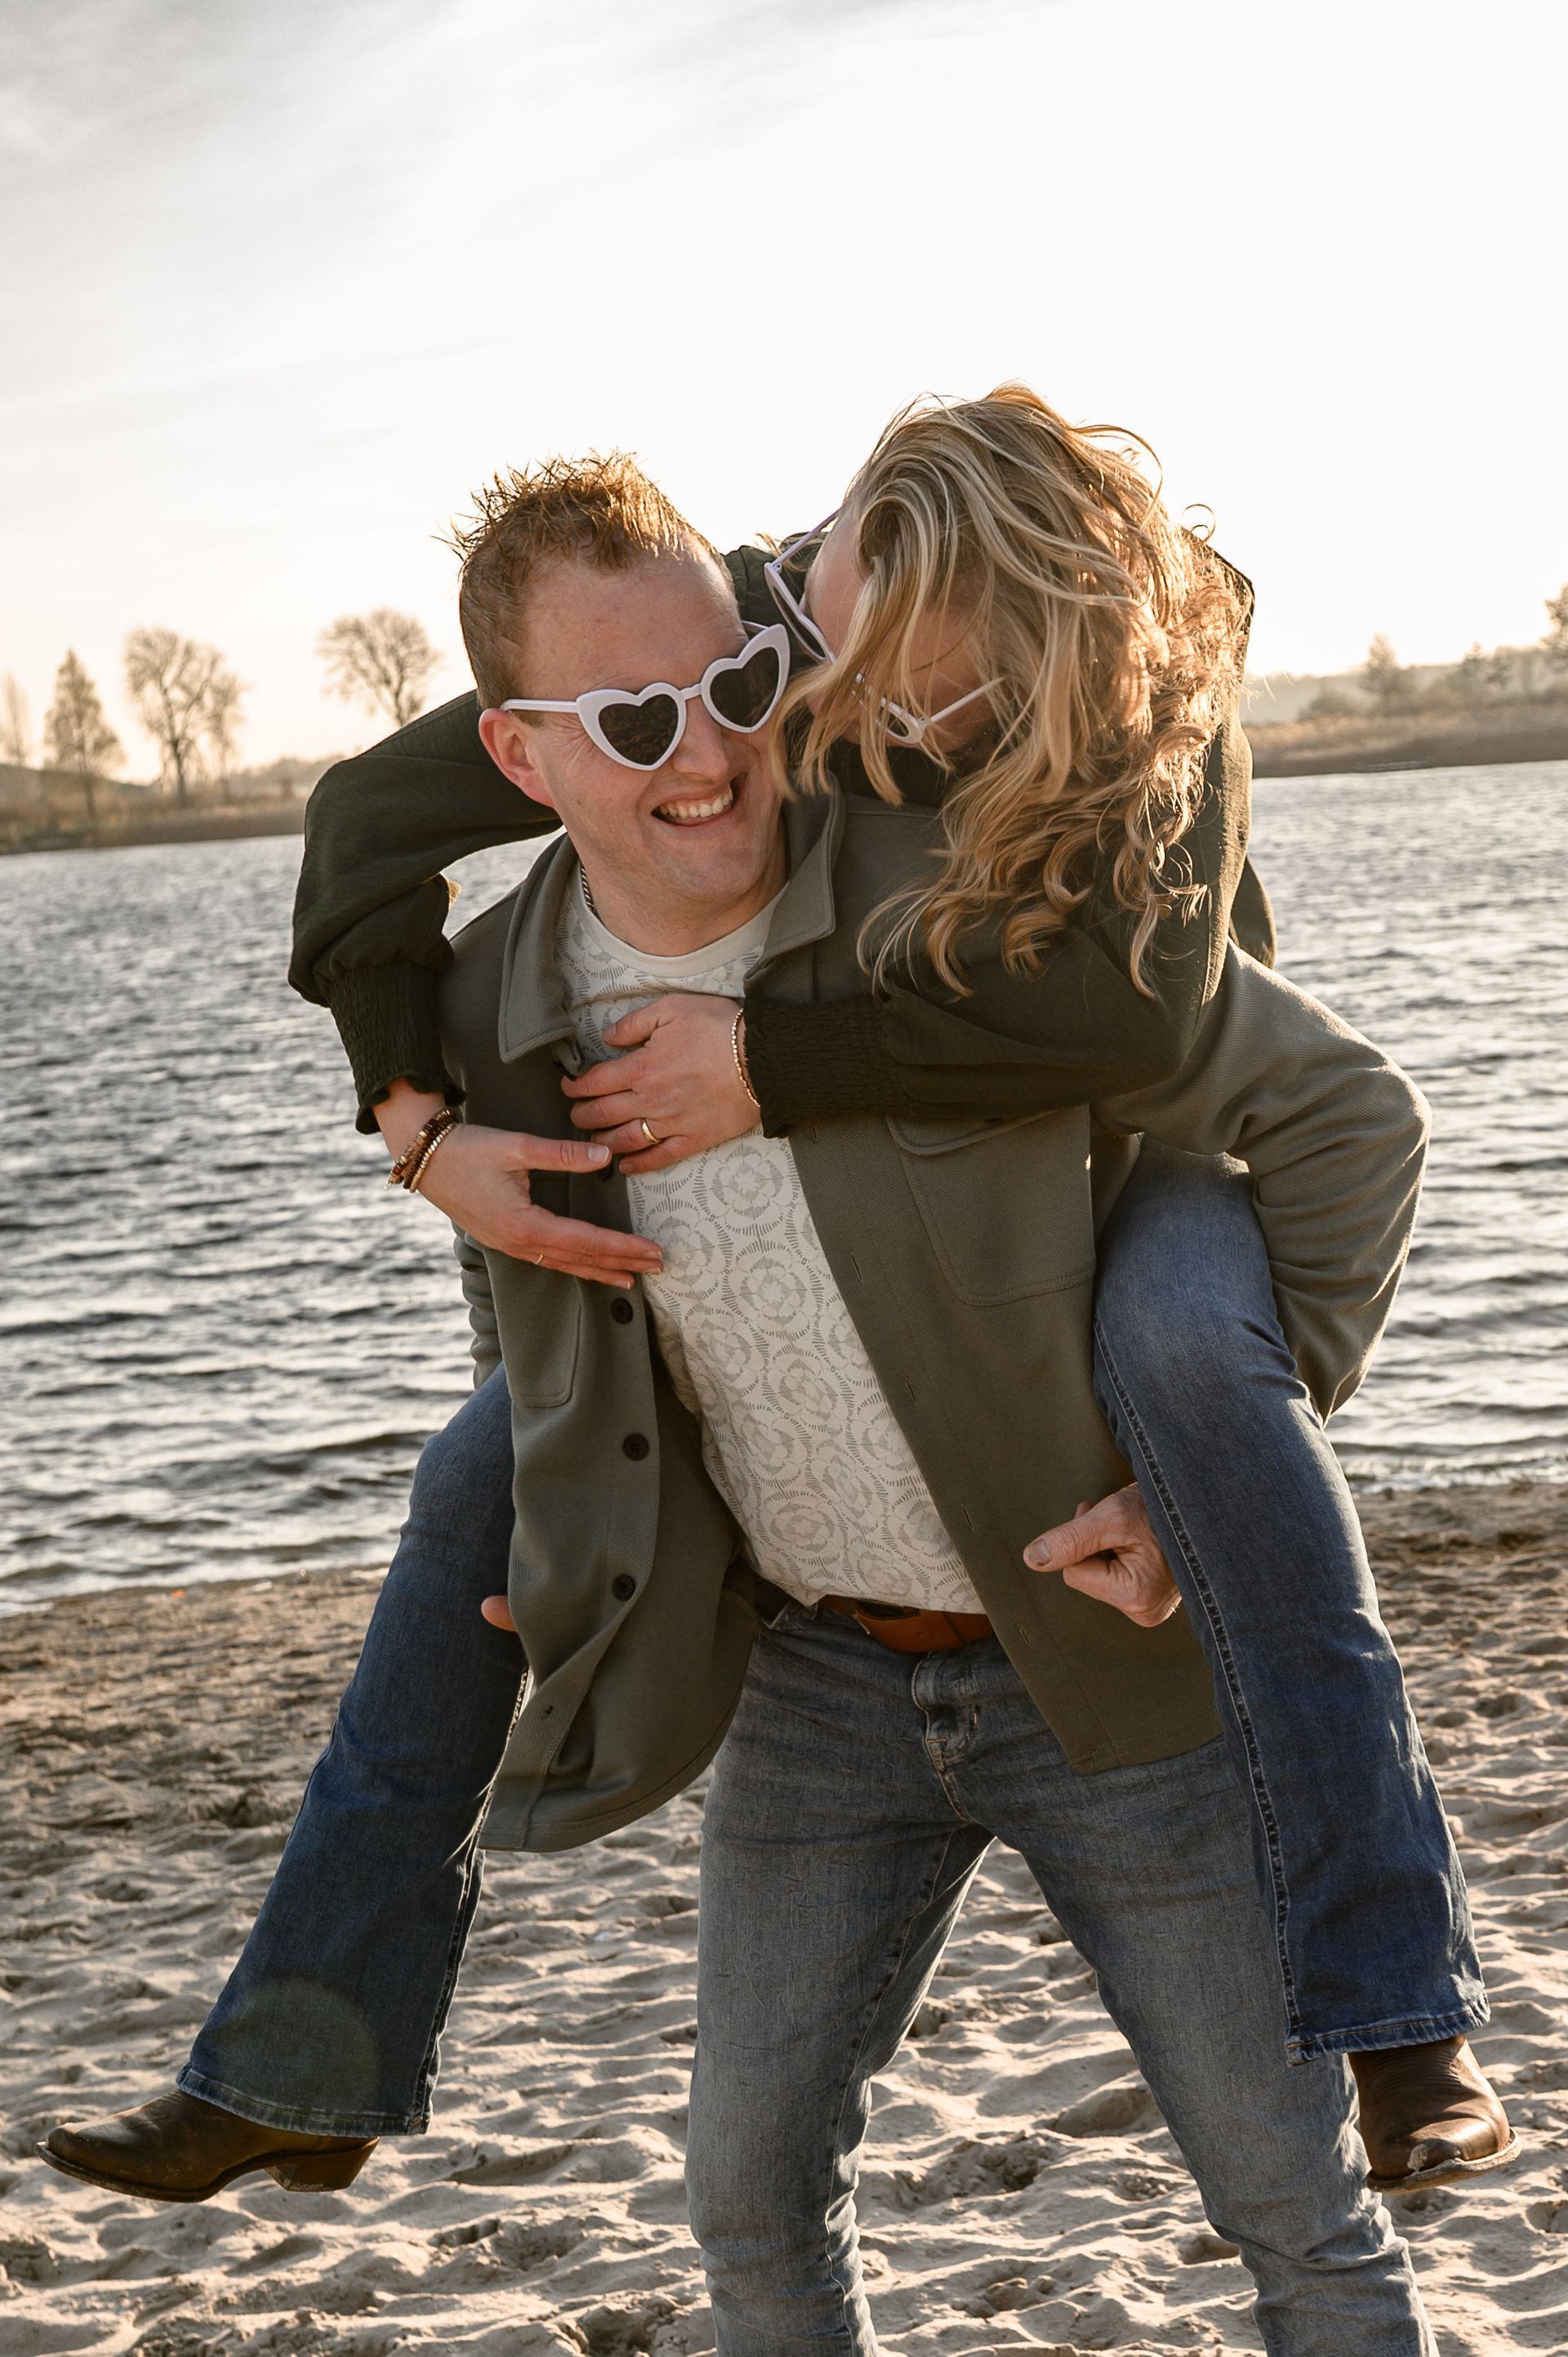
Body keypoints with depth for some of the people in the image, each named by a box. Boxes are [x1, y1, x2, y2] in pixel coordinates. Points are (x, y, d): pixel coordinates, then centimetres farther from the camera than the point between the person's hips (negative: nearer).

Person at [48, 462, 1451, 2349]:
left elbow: (1342, 1111, -10)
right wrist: (574, 1559, 7)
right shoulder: (496, 1019, -7)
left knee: (1294, 2203, 8)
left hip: (1108, 1651, -3)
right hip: (822, 1677, 3)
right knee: (754, 2193, 14)